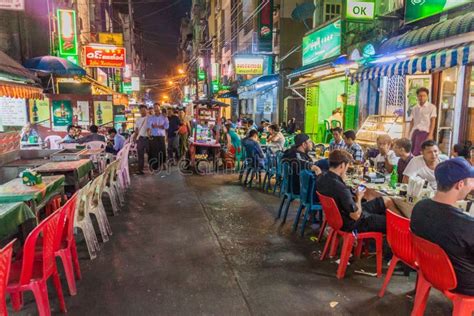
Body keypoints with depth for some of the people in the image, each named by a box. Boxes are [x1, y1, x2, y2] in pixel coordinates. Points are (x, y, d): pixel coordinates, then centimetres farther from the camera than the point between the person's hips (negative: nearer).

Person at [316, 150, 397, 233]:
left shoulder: (321, 178, -10)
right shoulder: (340, 188, -36)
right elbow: (356, 215, -27)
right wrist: (359, 197, -10)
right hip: (353, 223, -9)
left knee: (387, 201, 18)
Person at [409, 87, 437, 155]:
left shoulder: (432, 107, 0)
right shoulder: (414, 108, 12)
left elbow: (433, 122, -3)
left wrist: (430, 134, -11)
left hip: (425, 132, -4)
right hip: (415, 132, 5)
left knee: (417, 153, -13)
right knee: (412, 151, 3)